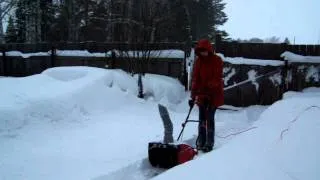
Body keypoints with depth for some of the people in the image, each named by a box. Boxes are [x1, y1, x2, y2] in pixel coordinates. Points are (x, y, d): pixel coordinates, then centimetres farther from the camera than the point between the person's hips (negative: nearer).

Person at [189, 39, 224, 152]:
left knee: (209, 118, -6)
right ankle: (201, 142, 15)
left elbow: (217, 78, -14)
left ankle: (209, 143, 3)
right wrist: (193, 96, -4)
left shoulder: (217, 60, -7)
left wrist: (209, 87, -28)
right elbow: (195, 78, 1)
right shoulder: (198, 61, 4)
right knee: (202, 118, 6)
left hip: (214, 94, -4)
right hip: (202, 94, 4)